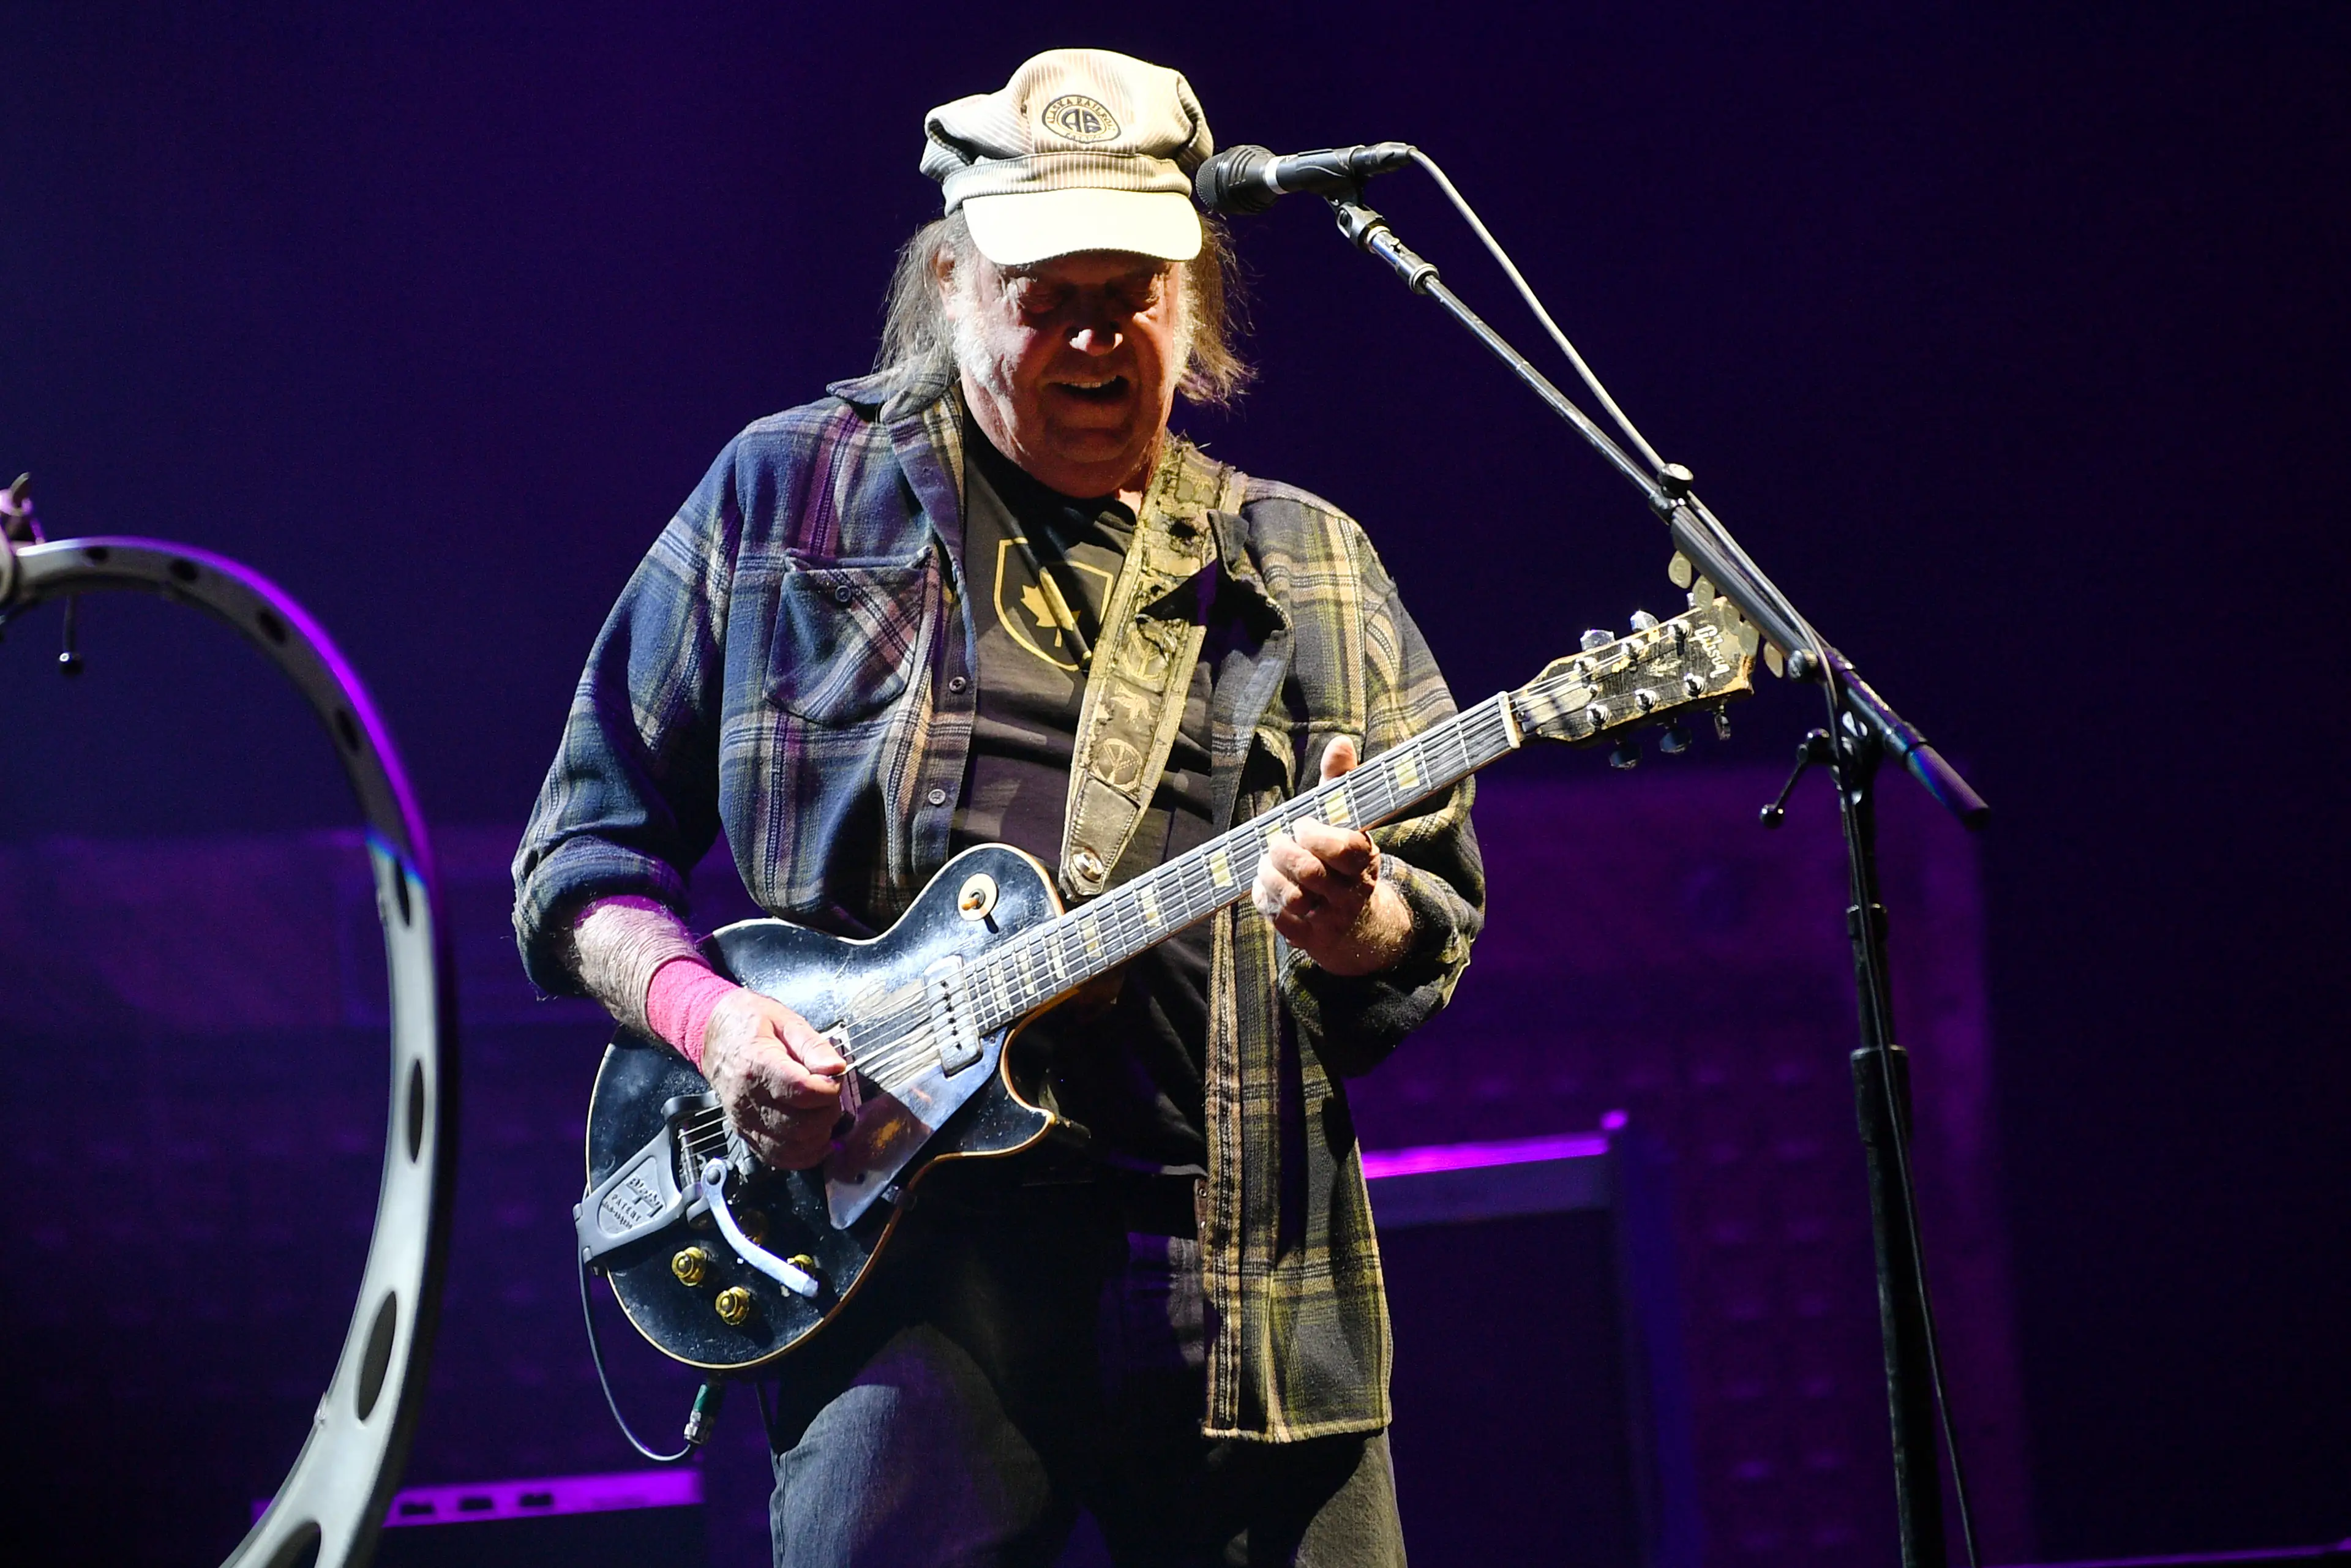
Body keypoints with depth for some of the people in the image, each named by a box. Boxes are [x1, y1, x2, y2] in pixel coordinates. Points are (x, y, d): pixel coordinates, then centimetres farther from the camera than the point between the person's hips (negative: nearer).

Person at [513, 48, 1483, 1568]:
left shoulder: (1310, 569, 16)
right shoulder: (788, 497, 11)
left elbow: (1443, 916, 14)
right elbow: (584, 845, 12)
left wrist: (1357, 926, -10)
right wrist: (709, 1017, -7)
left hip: (1248, 1275, 3)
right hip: (906, 1238, -2)